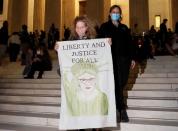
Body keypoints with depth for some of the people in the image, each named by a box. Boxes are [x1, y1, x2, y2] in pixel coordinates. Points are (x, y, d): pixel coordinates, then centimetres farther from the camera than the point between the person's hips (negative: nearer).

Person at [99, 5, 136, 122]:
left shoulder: (124, 28, 16)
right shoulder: (104, 27, 8)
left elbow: (129, 44, 15)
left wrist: (132, 58, 10)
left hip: (124, 59, 4)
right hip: (111, 59, -3)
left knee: (122, 83, 2)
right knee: (116, 84, -4)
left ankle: (115, 103, 18)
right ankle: (122, 109, 4)